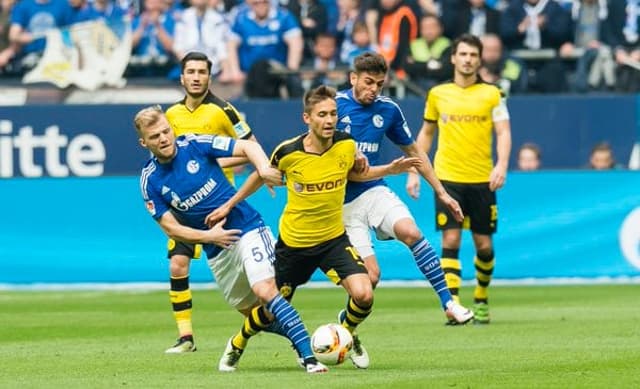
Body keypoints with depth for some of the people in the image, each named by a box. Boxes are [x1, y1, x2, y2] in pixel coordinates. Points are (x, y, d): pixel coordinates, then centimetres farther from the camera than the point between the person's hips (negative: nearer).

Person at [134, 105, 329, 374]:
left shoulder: (196, 145, -8)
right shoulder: (150, 181, -3)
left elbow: (248, 146, -9)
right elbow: (171, 228, -2)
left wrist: (263, 167, -30)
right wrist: (207, 236, -16)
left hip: (247, 228, -3)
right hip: (217, 250, 3)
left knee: (265, 292, -21)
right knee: (251, 311, 4)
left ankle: (309, 357, -23)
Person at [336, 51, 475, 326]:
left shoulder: (388, 110, 5)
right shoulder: (335, 104, -9)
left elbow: (413, 152, 16)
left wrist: (441, 192, 17)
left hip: (375, 191, 3)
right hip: (343, 202, -3)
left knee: (410, 232, -26)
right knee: (370, 275, -12)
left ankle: (448, 303, -22)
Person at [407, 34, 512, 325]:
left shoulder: (491, 94, 3)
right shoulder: (438, 94, 8)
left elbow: (503, 132, -2)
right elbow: (426, 133, 17)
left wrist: (502, 165, -19)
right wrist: (414, 172, 13)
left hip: (481, 179, 0)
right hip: (447, 178, 0)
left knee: (483, 245, 4)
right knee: (450, 241, -11)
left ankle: (481, 300, 25)